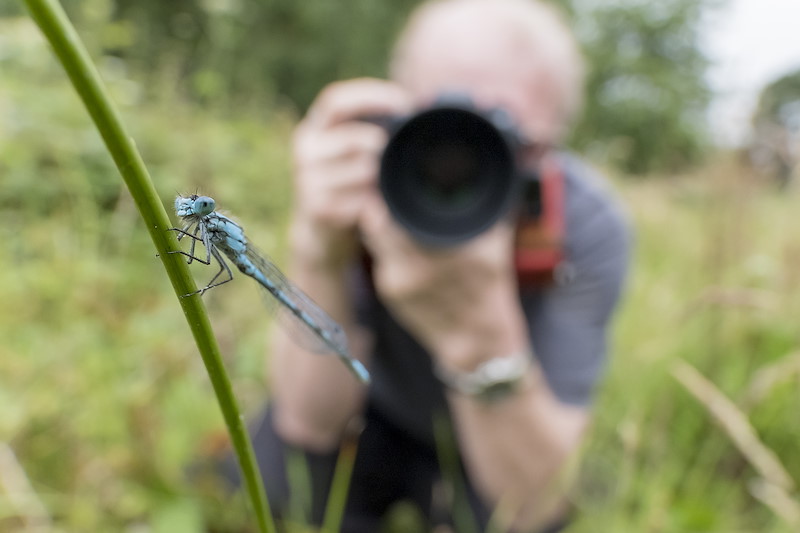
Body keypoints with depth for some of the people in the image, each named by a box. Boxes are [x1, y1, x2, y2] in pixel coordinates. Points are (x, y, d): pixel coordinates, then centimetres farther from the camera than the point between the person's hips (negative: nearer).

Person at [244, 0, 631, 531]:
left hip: (498, 444, 0)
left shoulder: (589, 224, -28)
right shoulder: (359, 180, -24)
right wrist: (317, 254, -45)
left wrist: (477, 332, -51)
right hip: (377, 413, 1)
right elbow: (311, 425, -29)